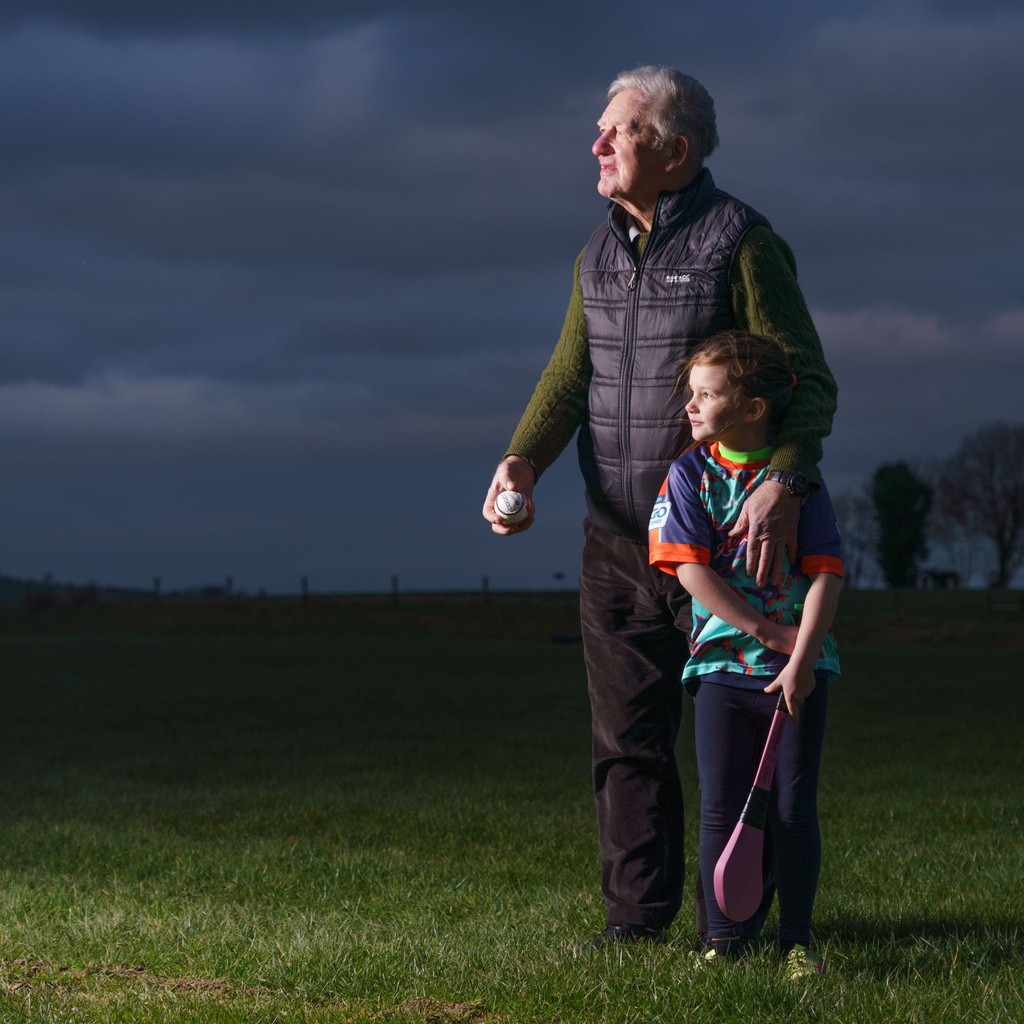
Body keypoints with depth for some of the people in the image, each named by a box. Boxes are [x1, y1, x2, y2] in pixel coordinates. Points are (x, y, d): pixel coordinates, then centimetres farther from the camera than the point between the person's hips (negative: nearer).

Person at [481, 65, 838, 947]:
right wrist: (521, 463, -11)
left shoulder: (741, 242, -9)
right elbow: (568, 378, 9)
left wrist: (785, 483, -30)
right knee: (627, 737, 6)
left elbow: (808, 380, -13)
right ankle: (638, 914, 11)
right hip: (617, 538, 6)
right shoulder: (598, 255, 11)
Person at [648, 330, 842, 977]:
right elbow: (691, 570, -10)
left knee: (795, 808, 0)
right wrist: (767, 631, -14)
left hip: (799, 666, -1)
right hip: (724, 661, 1)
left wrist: (801, 660, -20)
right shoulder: (691, 473, -1)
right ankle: (724, 939, 9)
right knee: (721, 807, 1)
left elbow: (825, 576, -9)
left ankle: (797, 940, 9)